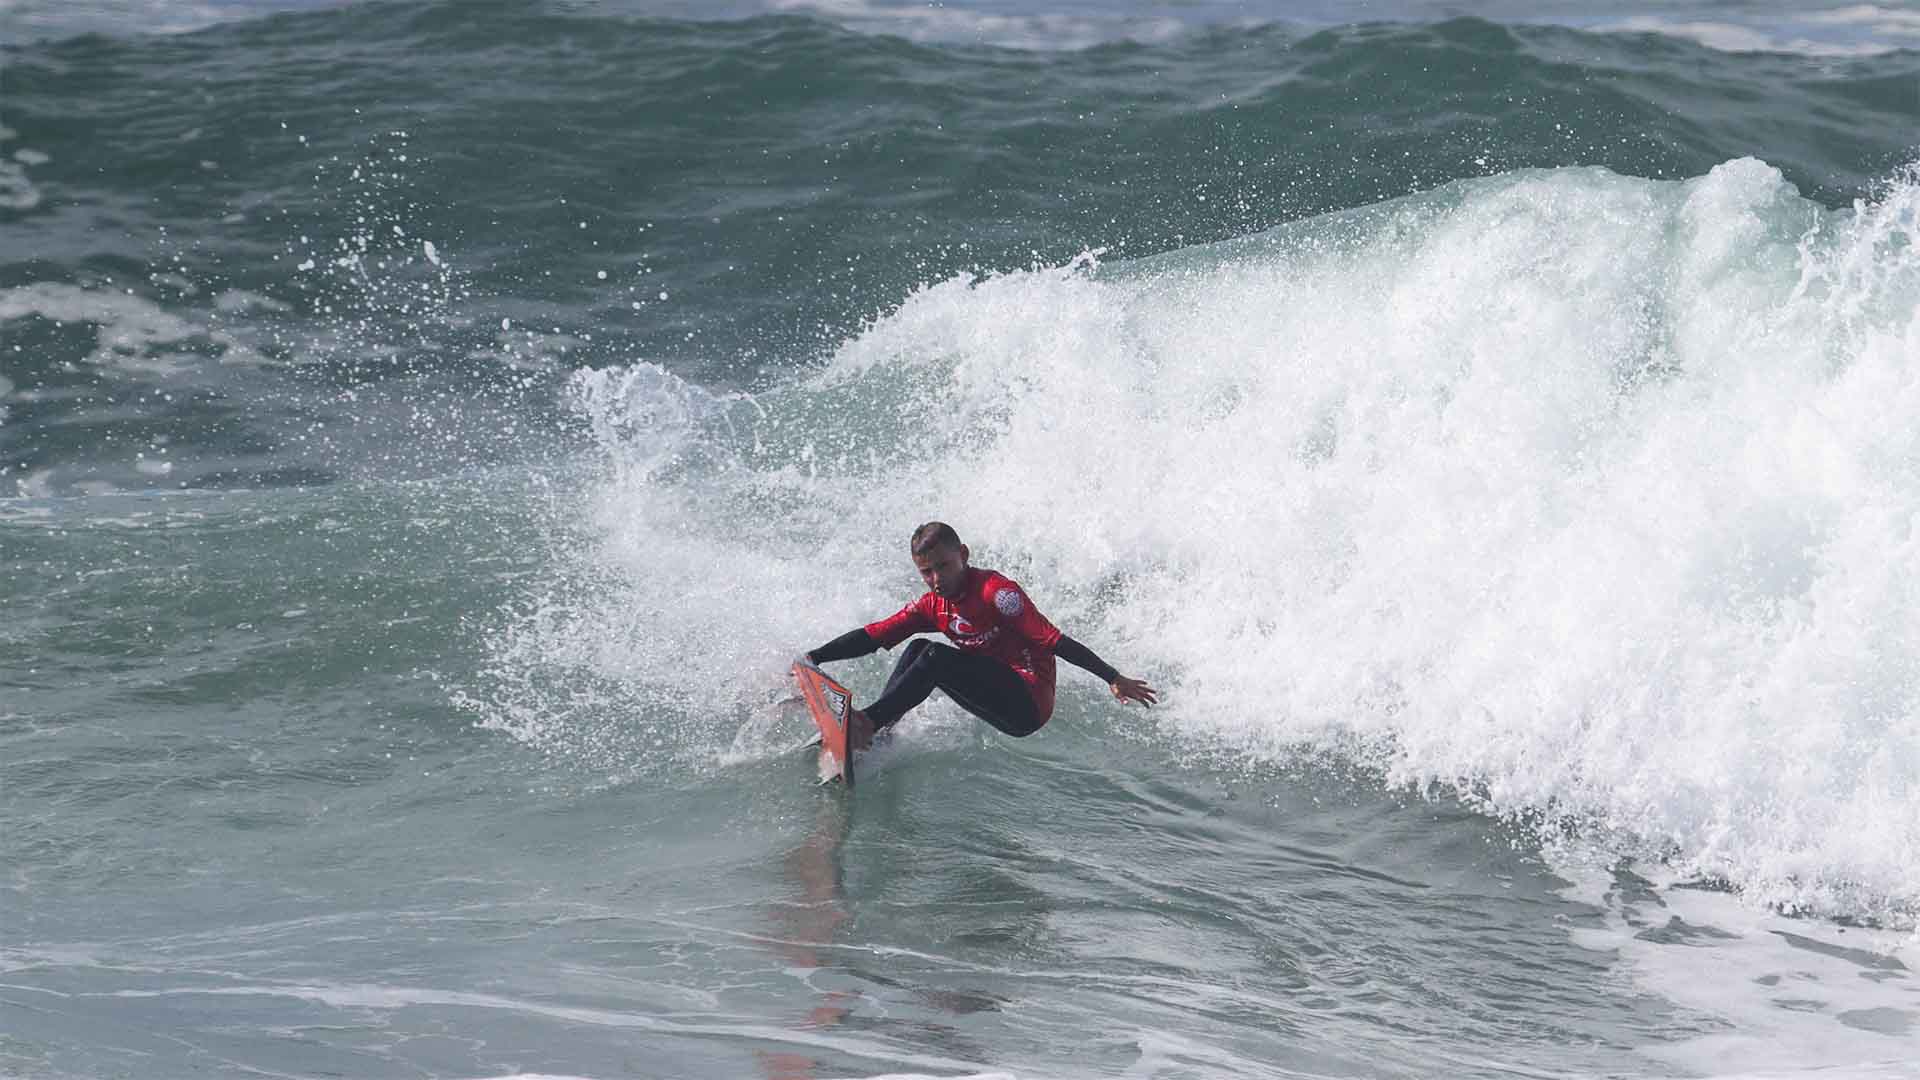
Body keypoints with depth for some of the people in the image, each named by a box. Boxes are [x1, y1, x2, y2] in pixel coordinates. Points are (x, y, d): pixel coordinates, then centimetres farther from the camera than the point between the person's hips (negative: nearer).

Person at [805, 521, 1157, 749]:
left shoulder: (995, 591, -14)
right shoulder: (933, 606, 9)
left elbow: (1053, 641, -18)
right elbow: (871, 637, 8)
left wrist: (1114, 679, -21)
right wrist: (812, 660, -1)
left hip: (1030, 706, -8)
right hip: (1000, 703, 8)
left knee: (936, 659, -20)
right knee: (917, 649, 4)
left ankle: (868, 722, -25)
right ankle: (879, 730, -7)